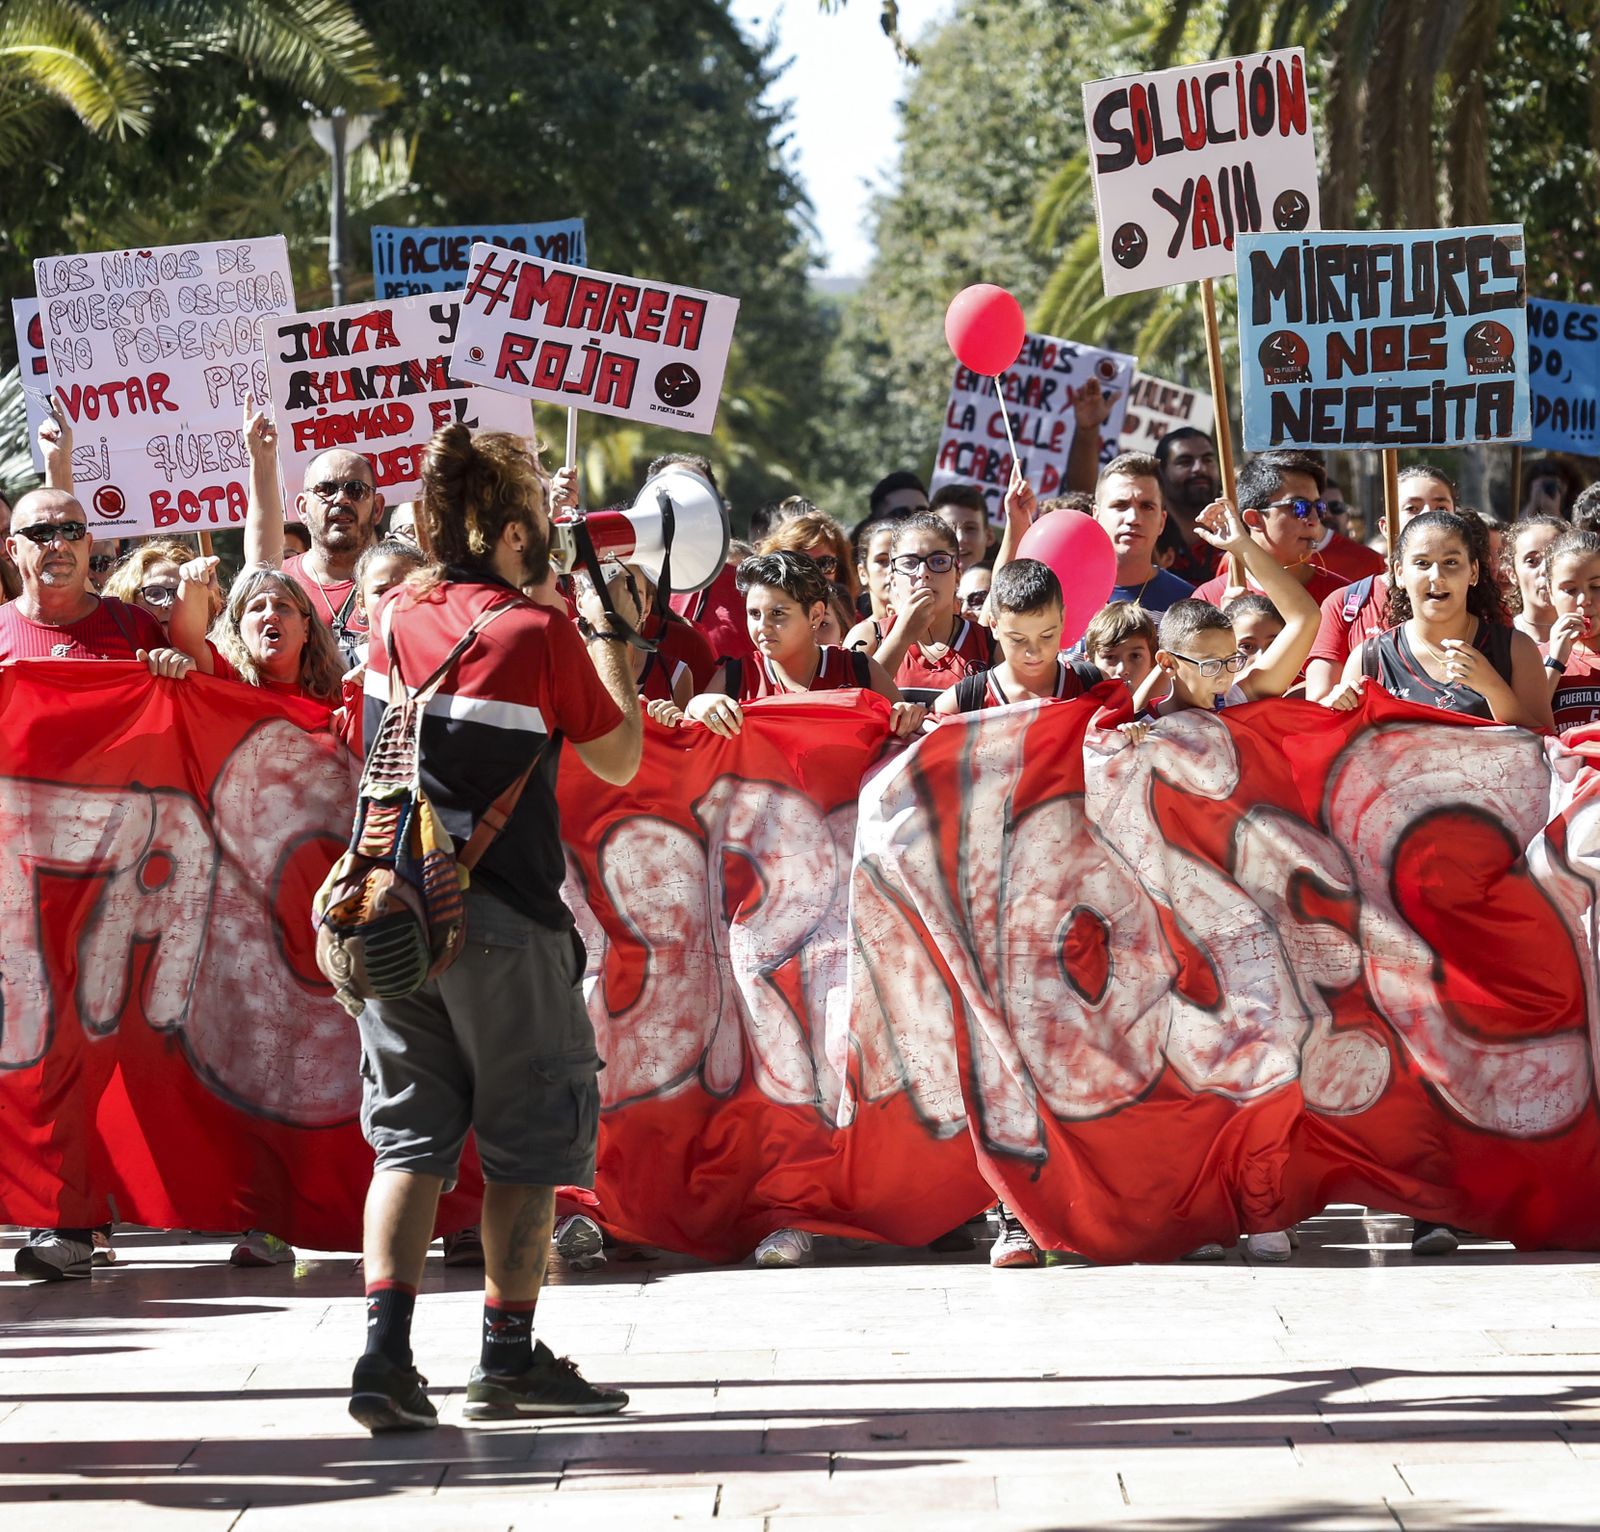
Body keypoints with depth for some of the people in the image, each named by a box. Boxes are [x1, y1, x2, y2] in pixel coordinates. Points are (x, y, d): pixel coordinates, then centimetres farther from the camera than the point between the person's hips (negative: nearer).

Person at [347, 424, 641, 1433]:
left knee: (408, 1136, 8)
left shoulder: (396, 619, 4)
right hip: (505, 916, -5)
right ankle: (509, 1356, 11)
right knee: (529, 1139, 8)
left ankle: (386, 1350, -6)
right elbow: (620, 759, 0)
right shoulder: (539, 633, -10)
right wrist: (605, 638, 8)